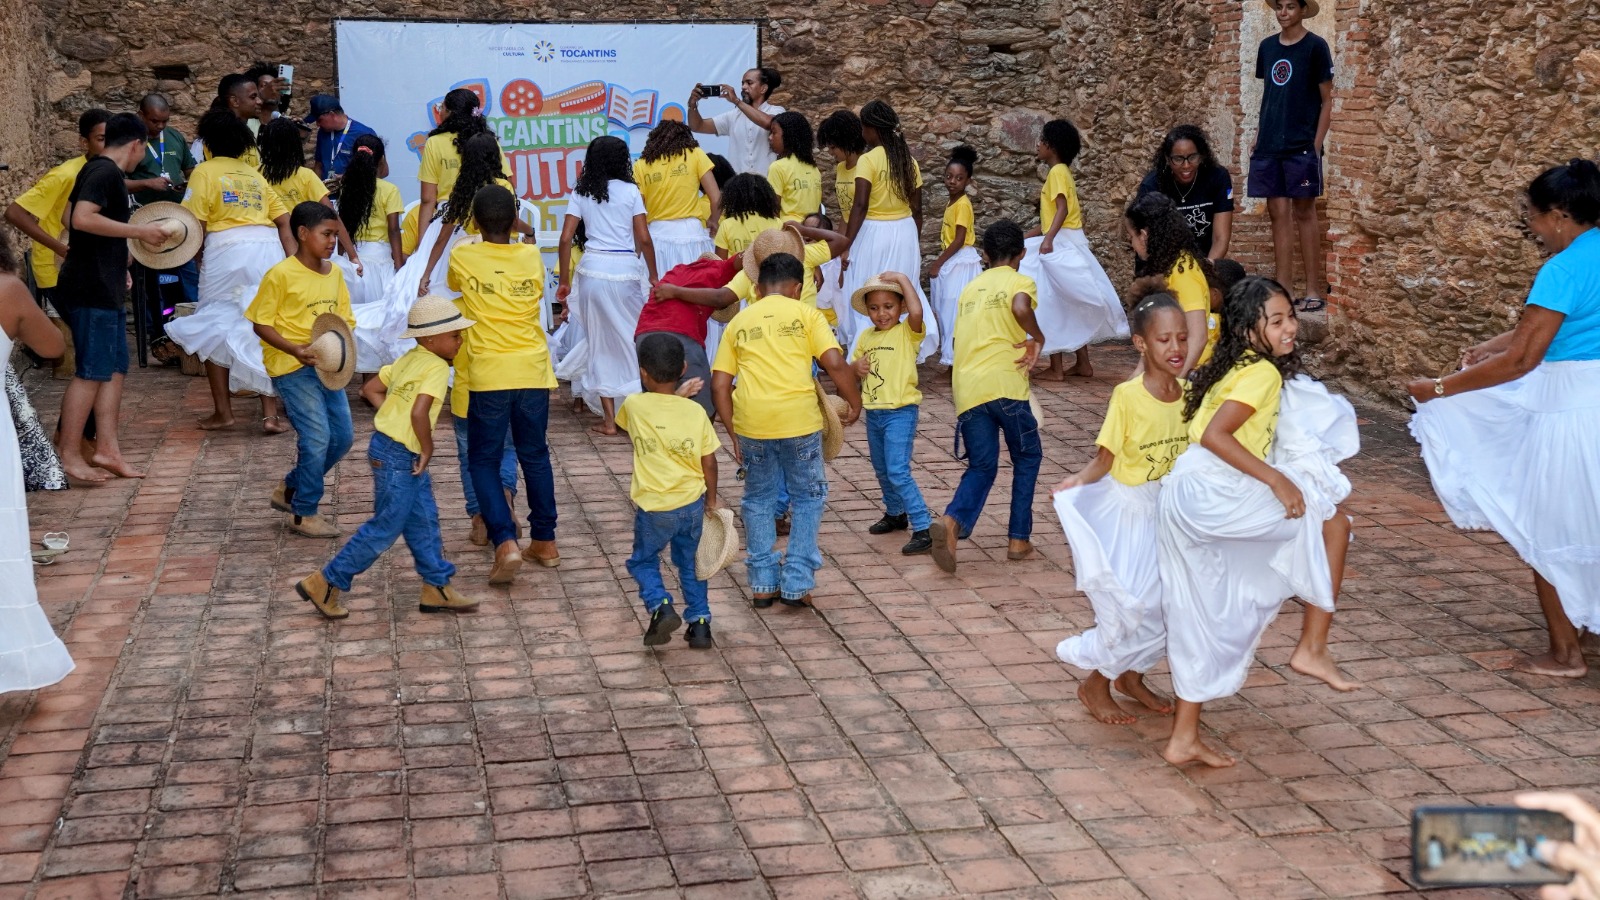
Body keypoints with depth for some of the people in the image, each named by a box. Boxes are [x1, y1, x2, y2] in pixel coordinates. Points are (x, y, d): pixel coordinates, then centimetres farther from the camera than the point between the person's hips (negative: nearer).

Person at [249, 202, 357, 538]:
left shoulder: (335, 273, 8)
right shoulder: (281, 275, -12)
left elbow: (344, 318, 14)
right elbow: (261, 324, -10)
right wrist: (296, 350, -23)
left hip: (326, 365, 7)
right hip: (291, 367, -7)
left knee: (342, 436, 8)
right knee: (317, 437, -11)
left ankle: (291, 489, 28)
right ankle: (304, 513, 6)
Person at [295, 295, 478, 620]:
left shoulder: (409, 359, 10)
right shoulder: (436, 367, -17)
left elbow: (370, 389, 14)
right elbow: (419, 413, -29)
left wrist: (394, 417, 11)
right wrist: (427, 450, -15)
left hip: (404, 454, 10)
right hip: (397, 456, -10)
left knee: (424, 521, 14)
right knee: (385, 527, -1)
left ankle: (436, 589, 21)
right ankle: (325, 584, 8)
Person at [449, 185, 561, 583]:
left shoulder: (462, 257, -3)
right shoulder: (532, 256, 1)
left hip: (490, 375, -3)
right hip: (533, 371, 3)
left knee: (484, 461, 8)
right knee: (535, 456, 16)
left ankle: (506, 542, -8)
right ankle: (544, 542, 24)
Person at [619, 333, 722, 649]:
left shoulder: (634, 406, -8)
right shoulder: (695, 412, -5)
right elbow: (709, 462, -2)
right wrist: (711, 498, 13)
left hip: (653, 508, -2)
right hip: (692, 503, 3)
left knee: (643, 561, 17)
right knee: (690, 562, 22)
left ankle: (660, 606, -6)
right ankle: (699, 622, 18)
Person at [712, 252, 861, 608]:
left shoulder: (739, 321, 15)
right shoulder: (805, 314, 7)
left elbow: (719, 384, 10)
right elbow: (835, 364, -5)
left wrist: (733, 433, 16)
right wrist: (855, 402, 9)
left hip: (751, 420, 2)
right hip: (798, 418, -2)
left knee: (759, 499, 18)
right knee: (808, 497, 14)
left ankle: (763, 584, 19)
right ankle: (797, 584, 12)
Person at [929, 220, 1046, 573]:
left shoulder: (971, 288, 24)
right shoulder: (1020, 281, 5)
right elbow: (1020, 308, -18)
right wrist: (1038, 339, -4)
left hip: (966, 389, 5)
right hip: (1004, 385, -4)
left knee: (982, 466, 9)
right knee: (1027, 457, 16)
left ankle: (952, 521, -19)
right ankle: (1019, 539, 12)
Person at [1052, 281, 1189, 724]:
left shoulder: (1189, 394, -4)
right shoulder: (1127, 396, -18)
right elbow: (1104, 460, -14)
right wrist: (1079, 480, -31)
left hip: (1169, 514, 5)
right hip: (1126, 514, -5)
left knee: (1165, 605, 10)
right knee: (1129, 607, -4)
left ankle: (1132, 675, 35)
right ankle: (1095, 684, 20)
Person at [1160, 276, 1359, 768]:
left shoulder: (1236, 367, 19)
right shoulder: (1262, 372, -9)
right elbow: (1214, 435, -20)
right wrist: (1277, 479, -20)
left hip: (1185, 501, 10)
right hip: (1212, 495, -10)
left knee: (1204, 620, 16)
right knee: (1331, 518, -4)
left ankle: (1184, 738, 22)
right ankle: (1312, 648, -2)